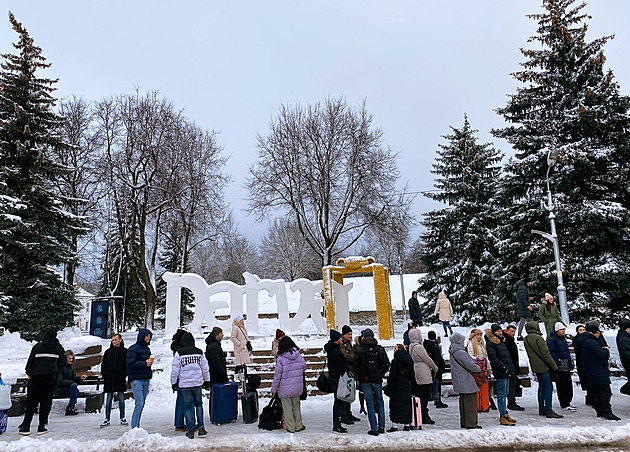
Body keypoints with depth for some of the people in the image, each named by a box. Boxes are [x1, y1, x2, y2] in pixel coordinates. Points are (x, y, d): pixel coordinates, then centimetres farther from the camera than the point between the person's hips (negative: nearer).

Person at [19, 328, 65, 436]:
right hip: (51, 378, 0)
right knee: (46, 402, 5)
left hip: (36, 377, 0)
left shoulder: (37, 346, -1)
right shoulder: (58, 347, 3)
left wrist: (29, 374, 11)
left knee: (31, 402, 10)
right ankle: (42, 426, 6)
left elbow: (30, 361, 0)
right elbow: (63, 361, 3)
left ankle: (26, 426, 13)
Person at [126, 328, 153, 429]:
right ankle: (134, 427, -6)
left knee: (142, 404, 9)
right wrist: (145, 364, -17)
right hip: (136, 380, -8)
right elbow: (131, 364, -17)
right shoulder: (133, 349, -8)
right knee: (139, 403, -12)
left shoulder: (147, 349, 17)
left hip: (145, 380, 8)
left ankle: (137, 426, 17)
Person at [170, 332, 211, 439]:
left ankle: (190, 430, 11)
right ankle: (201, 427, 13)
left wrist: (174, 383, 8)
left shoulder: (179, 353, -9)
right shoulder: (199, 352, 0)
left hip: (184, 384, -2)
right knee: (198, 404, 16)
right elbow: (205, 369, 8)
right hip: (197, 383, 2)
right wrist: (207, 381, 20)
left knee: (188, 406, 7)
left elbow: (175, 370, -5)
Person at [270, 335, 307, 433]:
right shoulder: (299, 356, -5)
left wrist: (274, 388, -3)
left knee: (287, 408, 11)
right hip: (297, 386, 4)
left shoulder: (281, 358, -17)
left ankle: (291, 427, 19)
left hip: (285, 388, -4)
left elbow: (277, 375, -14)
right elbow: (304, 367, 8)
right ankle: (299, 426, 27)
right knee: (296, 406, 20)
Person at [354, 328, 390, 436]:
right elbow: (386, 364, 1)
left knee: (370, 403, 4)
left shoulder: (359, 349, -8)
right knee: (379, 401, 16)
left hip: (365, 379, -2)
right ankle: (381, 426, 17)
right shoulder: (380, 349, -1)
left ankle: (374, 428, 3)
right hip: (377, 379, 2)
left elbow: (355, 365, -5)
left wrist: (358, 375, 13)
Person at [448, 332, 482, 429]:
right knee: (471, 401, -2)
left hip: (460, 383, 10)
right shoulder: (461, 353, -20)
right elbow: (471, 365, -19)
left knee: (463, 401, 16)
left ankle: (463, 422, 22)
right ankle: (471, 423, 2)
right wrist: (478, 368, 0)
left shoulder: (452, 353, 10)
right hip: (466, 382, -10)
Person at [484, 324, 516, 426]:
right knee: (502, 394, -7)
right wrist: (503, 368, -20)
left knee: (505, 393, 15)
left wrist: (510, 368, 16)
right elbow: (493, 358, -19)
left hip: (506, 371, 9)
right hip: (500, 373, -9)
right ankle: (503, 417, -3)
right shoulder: (490, 343, -11)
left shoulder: (501, 341, 19)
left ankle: (505, 414, 24)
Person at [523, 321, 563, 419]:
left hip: (535, 366, 8)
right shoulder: (538, 338, -16)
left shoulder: (526, 339, 9)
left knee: (541, 386, 15)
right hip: (543, 366, -8)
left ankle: (541, 409, 18)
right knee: (548, 387, -3)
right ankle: (548, 411, -4)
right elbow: (546, 353, -16)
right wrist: (554, 366, -10)